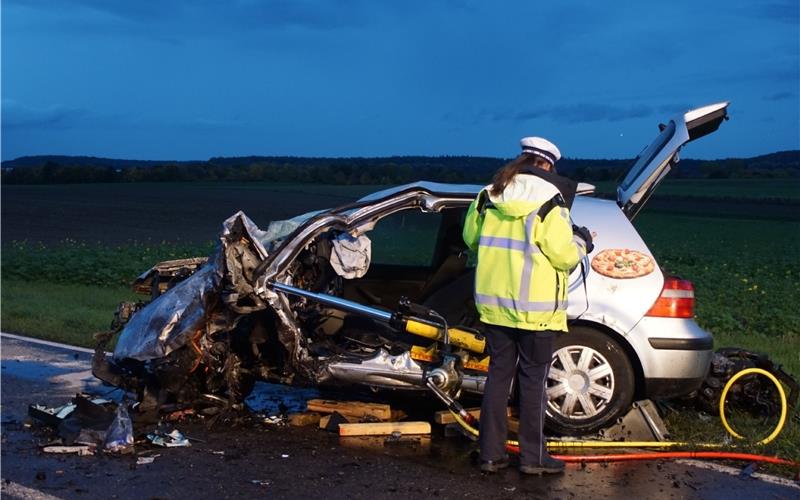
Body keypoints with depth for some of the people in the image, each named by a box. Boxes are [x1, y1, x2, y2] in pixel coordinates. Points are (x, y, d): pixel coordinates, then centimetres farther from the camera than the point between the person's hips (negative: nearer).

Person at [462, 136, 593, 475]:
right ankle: (533, 457, 10)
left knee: (498, 373, 12)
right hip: (535, 307, -5)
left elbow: (471, 238, 16)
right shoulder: (549, 200, -12)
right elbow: (563, 255, -14)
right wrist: (580, 243, 6)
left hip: (494, 303, 5)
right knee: (533, 378, 4)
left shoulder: (489, 195, 5)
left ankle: (491, 453, 13)